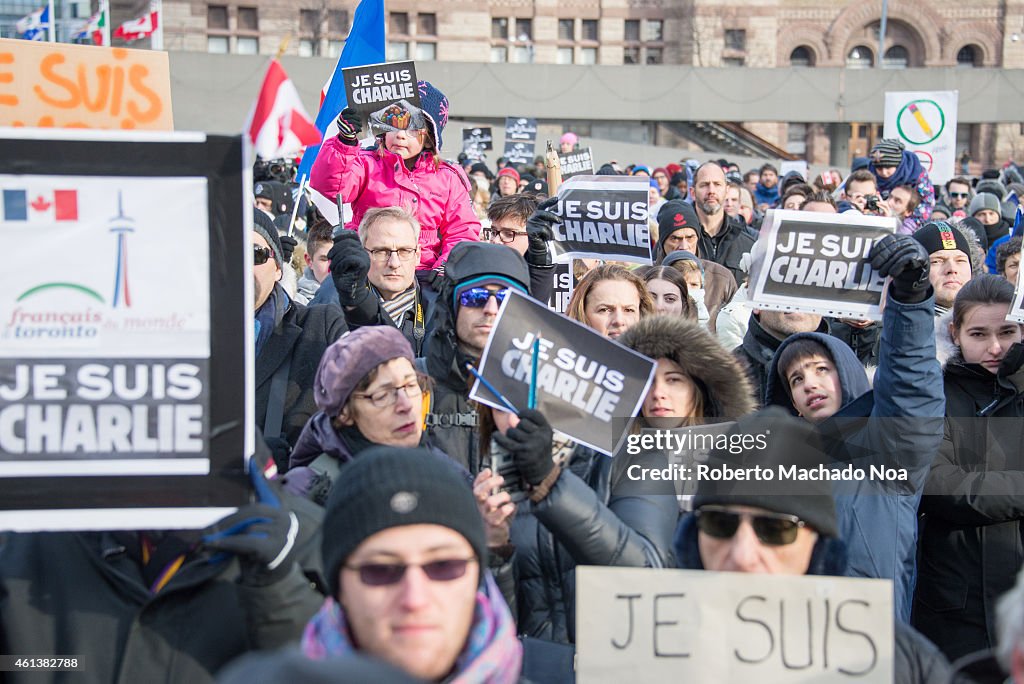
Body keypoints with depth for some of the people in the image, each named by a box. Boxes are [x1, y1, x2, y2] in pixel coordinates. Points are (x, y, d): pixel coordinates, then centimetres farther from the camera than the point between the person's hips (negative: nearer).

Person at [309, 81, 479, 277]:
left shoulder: (448, 178, 15)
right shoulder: (368, 165, 10)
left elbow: (463, 230, 11)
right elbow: (329, 185, -9)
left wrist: (445, 268, -7)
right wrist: (345, 140, -23)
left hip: (424, 271, 1)